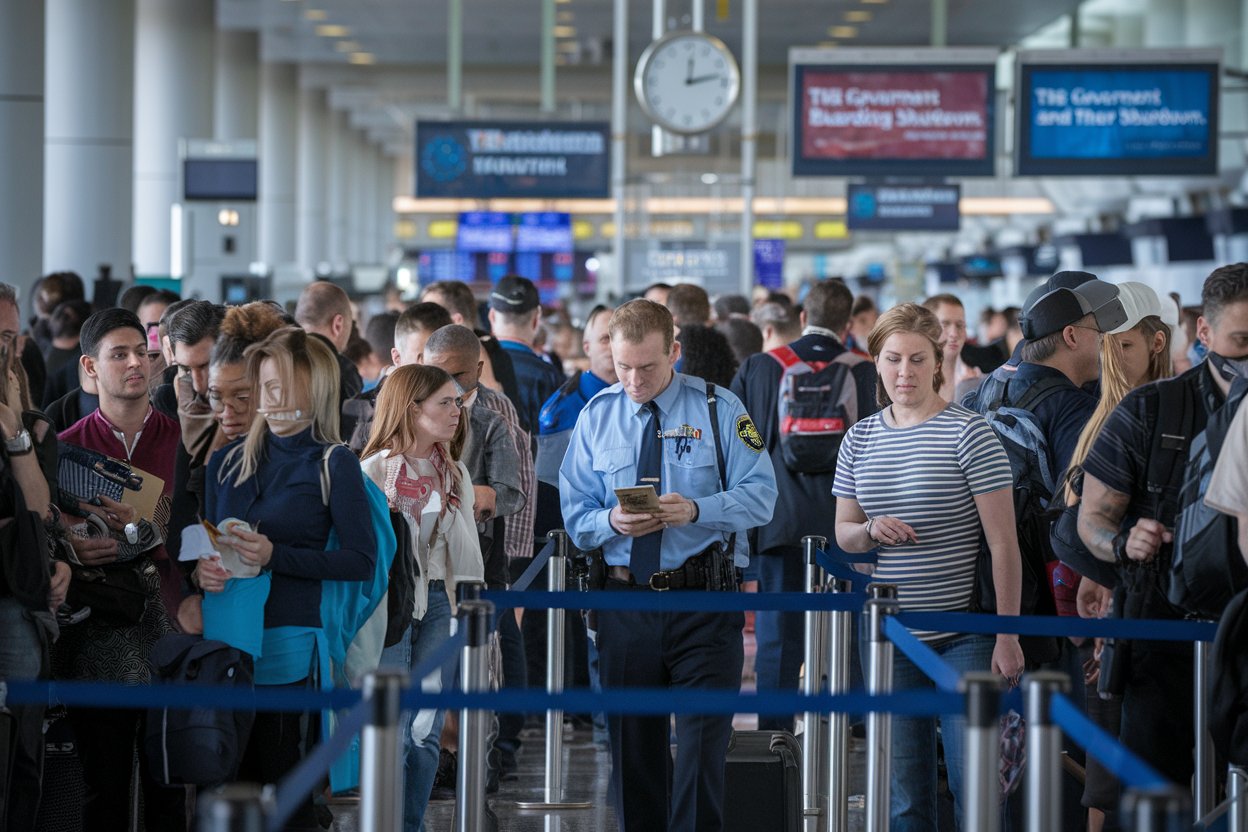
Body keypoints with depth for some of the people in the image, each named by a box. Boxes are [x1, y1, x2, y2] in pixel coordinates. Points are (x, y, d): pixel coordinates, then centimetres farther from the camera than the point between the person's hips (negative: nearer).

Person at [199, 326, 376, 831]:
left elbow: (361, 561, -9)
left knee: (281, 780, -4)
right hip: (223, 637, 5)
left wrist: (275, 556, -17)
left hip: (287, 641, -5)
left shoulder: (334, 465, -2)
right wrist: (200, 568, -2)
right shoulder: (228, 462, 13)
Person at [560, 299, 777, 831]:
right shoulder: (596, 417, 8)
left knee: (703, 742, -7)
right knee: (632, 745, 10)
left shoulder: (719, 409, -1)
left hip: (705, 606, -3)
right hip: (625, 602, 3)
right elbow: (574, 513, 8)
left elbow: (760, 496, -5)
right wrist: (612, 522, -15)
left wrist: (696, 510, -22)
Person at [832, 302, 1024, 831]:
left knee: (973, 781, -6)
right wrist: (870, 531, -8)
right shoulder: (860, 439, 9)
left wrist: (1008, 635, -11)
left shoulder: (968, 434, -6)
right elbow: (842, 533, 17)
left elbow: (1002, 542, -8)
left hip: (964, 632, -5)